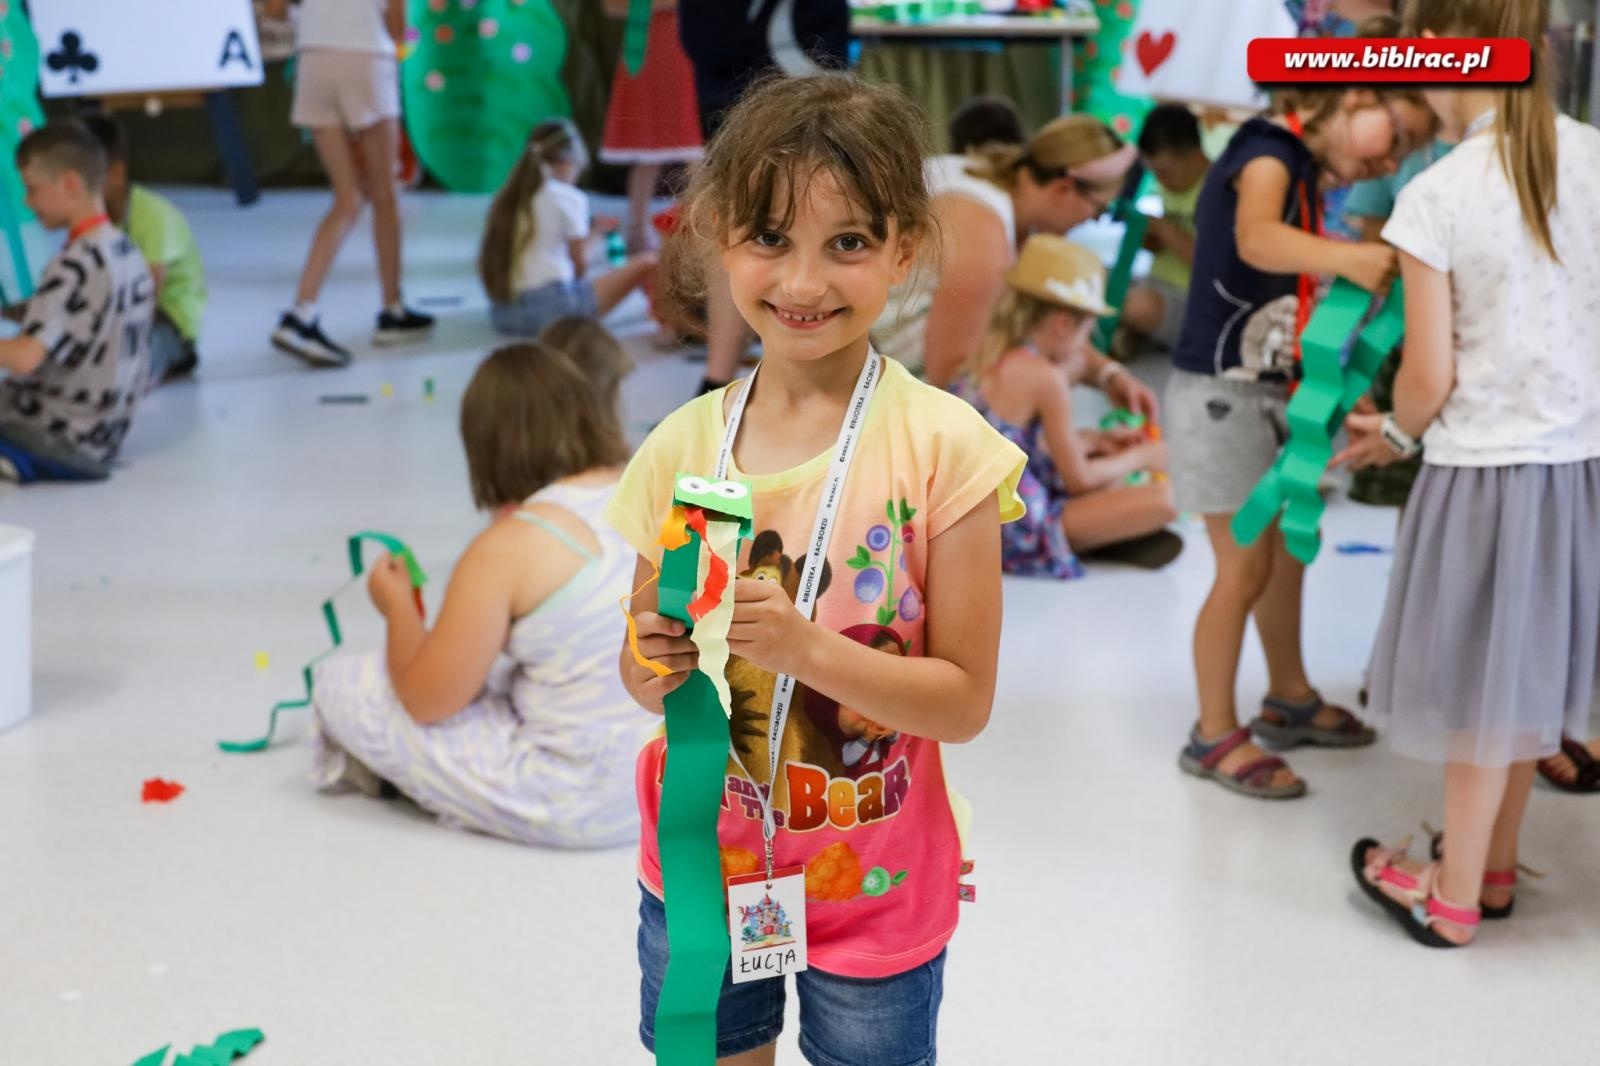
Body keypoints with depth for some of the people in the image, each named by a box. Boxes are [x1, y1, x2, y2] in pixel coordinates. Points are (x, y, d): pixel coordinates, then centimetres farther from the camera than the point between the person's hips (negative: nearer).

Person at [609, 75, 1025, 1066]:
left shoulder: (941, 445, -17)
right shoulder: (683, 445, -7)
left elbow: (965, 701, -15)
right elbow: (644, 660, 4)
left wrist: (806, 648, -28)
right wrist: (655, 665, -18)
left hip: (873, 889, -3)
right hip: (700, 866, 3)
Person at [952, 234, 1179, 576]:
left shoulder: (988, 351, 4)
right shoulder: (1045, 377, -19)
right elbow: (1078, 479, -11)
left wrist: (1096, 439, 16)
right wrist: (1139, 458, 5)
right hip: (1017, 537, -9)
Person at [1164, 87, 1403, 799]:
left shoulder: (1291, 162, 12)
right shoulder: (1268, 155, -18)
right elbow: (1256, 239, -41)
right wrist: (1345, 257, -57)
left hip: (1265, 390, 10)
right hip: (1222, 393, -10)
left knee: (1289, 547, 19)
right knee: (1246, 569, -5)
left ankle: (1288, 700, 35)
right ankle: (1214, 738, 9)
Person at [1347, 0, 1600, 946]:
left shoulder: (1436, 196, -15)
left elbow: (1431, 377, -12)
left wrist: (1396, 432, 8)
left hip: (1486, 468, -5)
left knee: (1485, 685, 8)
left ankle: (1453, 900, 25)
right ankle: (1496, 868, 36)